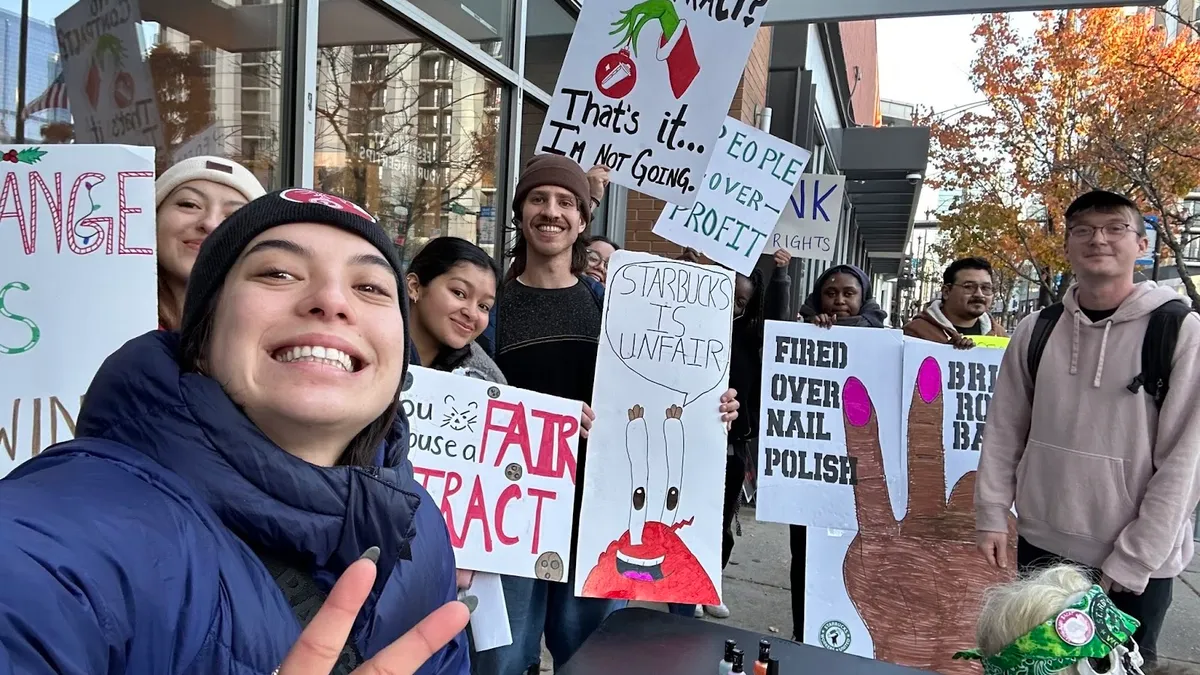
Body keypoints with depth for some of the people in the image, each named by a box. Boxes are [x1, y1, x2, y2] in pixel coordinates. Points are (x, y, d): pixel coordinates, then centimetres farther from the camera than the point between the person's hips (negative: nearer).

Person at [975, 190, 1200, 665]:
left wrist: (1135, 559, -13)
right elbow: (1004, 429, 5)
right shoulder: (1036, 330, 0)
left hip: (1137, 561, -3)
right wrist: (992, 516, 0)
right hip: (1041, 544, 3)